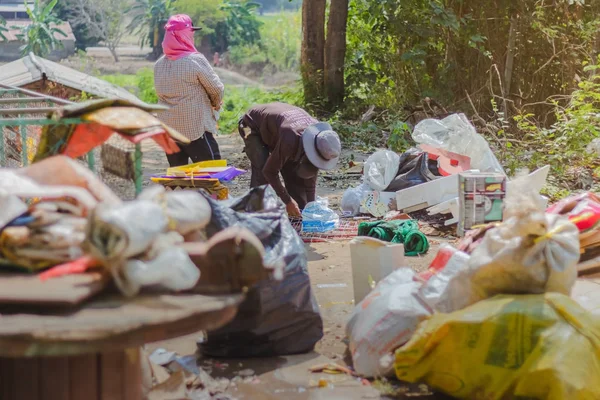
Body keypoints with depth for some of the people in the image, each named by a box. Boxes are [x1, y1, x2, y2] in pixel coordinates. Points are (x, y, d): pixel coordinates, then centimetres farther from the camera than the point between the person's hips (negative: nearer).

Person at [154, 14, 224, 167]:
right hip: (195, 128, -6)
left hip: (168, 130, 6)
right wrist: (216, 104, 17)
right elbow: (216, 88, -5)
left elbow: (162, 93, 7)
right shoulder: (196, 60, -13)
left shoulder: (159, 65, 5)